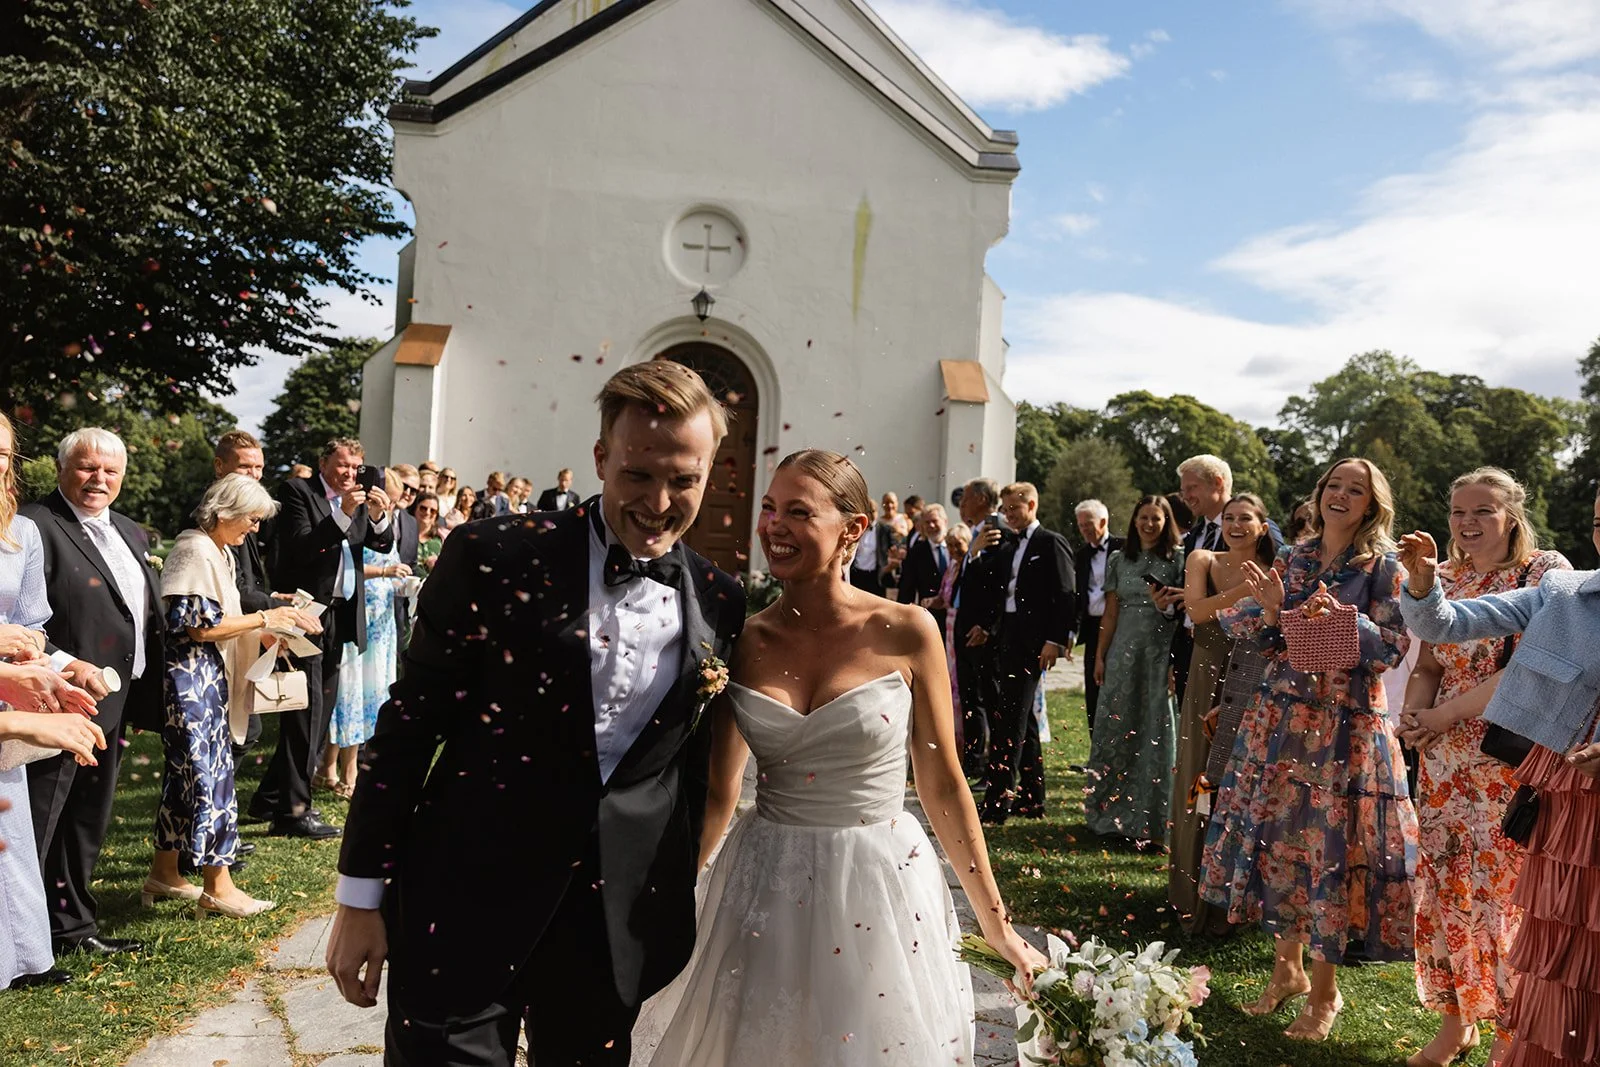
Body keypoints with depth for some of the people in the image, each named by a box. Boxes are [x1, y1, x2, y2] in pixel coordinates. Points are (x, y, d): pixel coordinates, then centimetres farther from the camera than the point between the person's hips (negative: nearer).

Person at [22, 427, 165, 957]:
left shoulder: (130, 533, 14)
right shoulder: (36, 526, -12)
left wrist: (143, 699, 11)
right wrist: (64, 664, -29)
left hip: (112, 704, 9)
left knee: (88, 822, 19)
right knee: (36, 827, 0)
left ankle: (72, 925, 32)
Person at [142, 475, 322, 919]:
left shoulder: (220, 553, 15)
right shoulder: (195, 553, -15)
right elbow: (201, 627, -20)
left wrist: (267, 632, 6)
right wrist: (264, 618, -15)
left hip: (209, 678, 10)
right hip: (191, 677, -10)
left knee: (186, 772, 14)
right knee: (210, 772, -6)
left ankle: (164, 873, 24)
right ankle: (218, 887, 0)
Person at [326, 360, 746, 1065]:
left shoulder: (719, 602, 0)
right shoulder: (493, 561, -11)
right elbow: (407, 726, -6)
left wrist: (679, 901, 13)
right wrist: (361, 899, -4)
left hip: (619, 921, 4)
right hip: (467, 906, -3)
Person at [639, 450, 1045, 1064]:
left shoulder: (906, 633, -9)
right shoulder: (745, 642, -2)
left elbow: (942, 786, -3)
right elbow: (718, 794, 5)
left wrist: (996, 924, 0)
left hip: (880, 884, -2)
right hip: (765, 890, 2)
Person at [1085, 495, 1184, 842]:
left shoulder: (1177, 559, 0)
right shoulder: (1120, 561, 10)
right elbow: (1111, 612, 10)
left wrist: (1168, 604, -24)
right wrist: (1100, 656, 7)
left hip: (1161, 653, -3)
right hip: (1123, 651, 3)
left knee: (1155, 730, 0)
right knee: (1115, 728, 6)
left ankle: (1149, 817, 9)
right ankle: (1111, 811, 18)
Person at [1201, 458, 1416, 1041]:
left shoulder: (1382, 567, -3)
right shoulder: (1292, 558, 9)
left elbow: (1394, 647, -8)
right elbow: (1265, 641, 9)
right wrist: (1269, 609, -11)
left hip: (1345, 725, -4)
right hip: (1280, 718, 4)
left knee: (1330, 846, 0)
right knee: (1276, 837, 9)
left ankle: (1324, 990, 17)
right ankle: (1287, 967, 27)